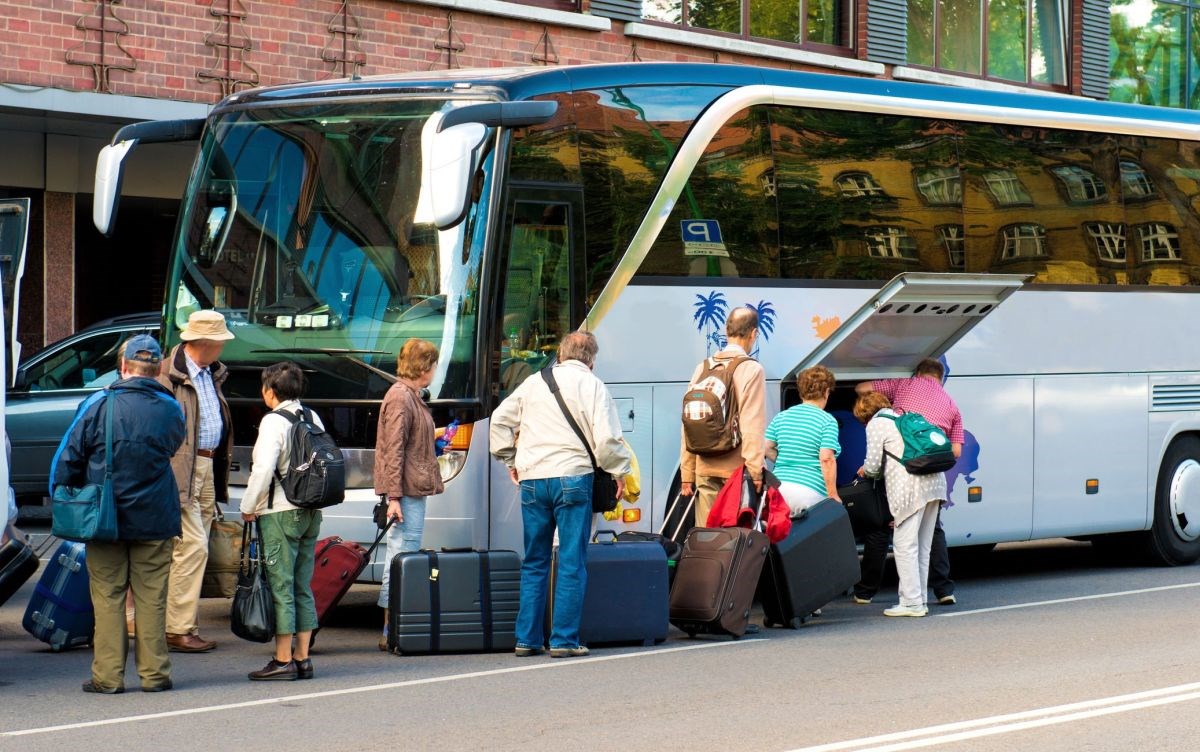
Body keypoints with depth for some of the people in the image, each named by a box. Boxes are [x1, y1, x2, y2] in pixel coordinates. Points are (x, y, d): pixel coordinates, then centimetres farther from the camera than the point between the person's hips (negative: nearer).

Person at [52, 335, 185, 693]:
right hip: (155, 519, 2)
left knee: (107, 596, 4)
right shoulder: (170, 410, -2)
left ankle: (108, 675, 3)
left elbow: (67, 461, -4)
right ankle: (154, 673, 9)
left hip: (105, 520, -1)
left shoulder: (98, 405, -9)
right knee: (151, 597, 8)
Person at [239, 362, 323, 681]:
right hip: (311, 512, 7)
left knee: (280, 586, -4)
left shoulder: (274, 422, -12)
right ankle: (303, 658, 12)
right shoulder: (313, 418, 10)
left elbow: (264, 469, -18)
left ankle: (283, 660, -3)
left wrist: (248, 507, -7)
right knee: (302, 587, 11)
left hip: (280, 512, -7)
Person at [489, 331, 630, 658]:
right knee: (572, 563, 0)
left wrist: (510, 460, 27)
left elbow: (500, 420, 19)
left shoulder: (534, 383, 12)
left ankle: (527, 639, 13)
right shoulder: (591, 385, -2)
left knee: (534, 562, 13)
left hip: (531, 480, 4)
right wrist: (620, 471, 4)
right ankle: (564, 640, -3)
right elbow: (606, 437, -10)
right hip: (572, 477, -4)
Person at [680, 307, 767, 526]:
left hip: (705, 468, 5)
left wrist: (687, 474, 13)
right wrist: (756, 471, -12)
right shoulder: (751, 369, -6)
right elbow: (752, 426, -13)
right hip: (736, 467, -5)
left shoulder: (703, 368, 9)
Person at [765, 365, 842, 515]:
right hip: (810, 490, -5)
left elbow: (767, 449, 9)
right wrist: (833, 496, -8)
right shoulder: (828, 421, -3)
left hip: (780, 485, 5)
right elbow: (827, 459, -11)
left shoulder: (781, 417, 12)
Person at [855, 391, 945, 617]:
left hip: (911, 488, -8)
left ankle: (912, 603, -6)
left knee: (905, 546, -4)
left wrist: (865, 470, 24)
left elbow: (873, 465, 1)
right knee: (922, 547, 13)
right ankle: (920, 600, 16)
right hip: (935, 483, 8)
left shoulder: (876, 424, 4)